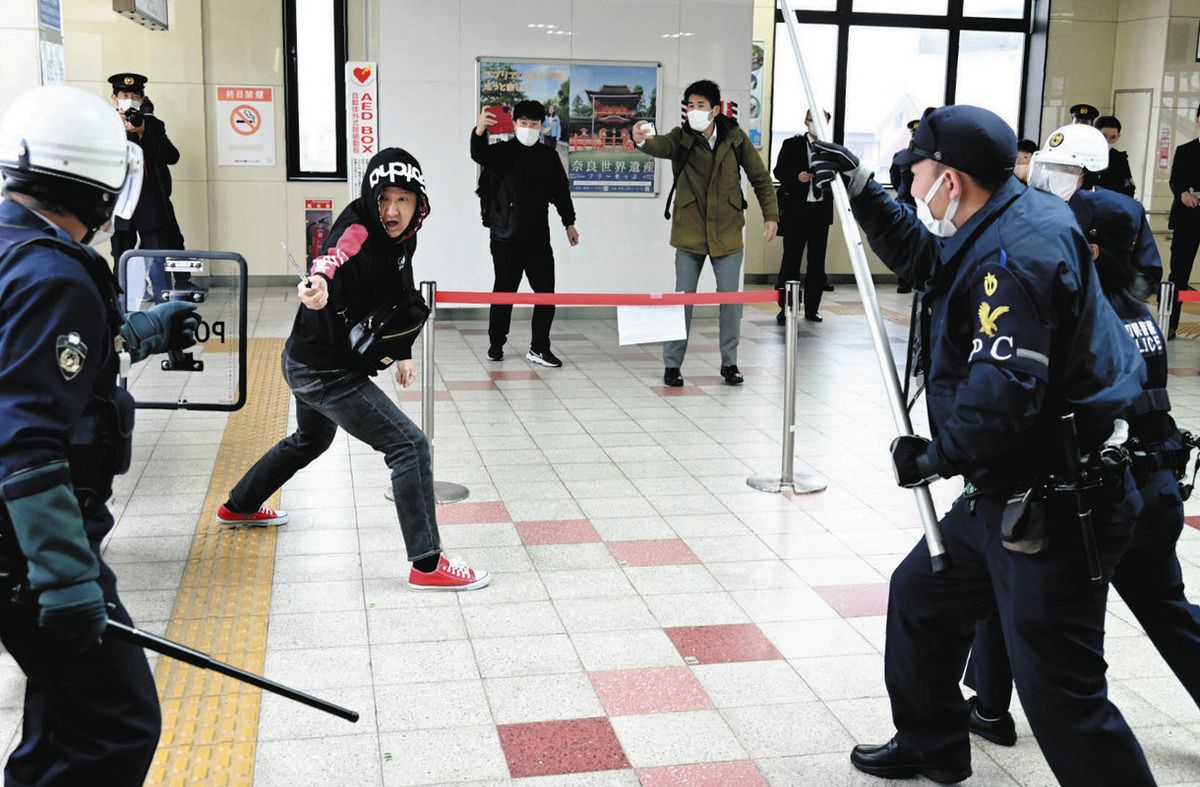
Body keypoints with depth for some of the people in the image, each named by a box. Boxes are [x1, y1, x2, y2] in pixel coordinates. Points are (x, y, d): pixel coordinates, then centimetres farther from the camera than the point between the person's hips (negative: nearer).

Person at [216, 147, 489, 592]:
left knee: (312, 439, 34)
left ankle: (239, 506, 56)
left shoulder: (400, 239, 2)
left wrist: (402, 352, 10)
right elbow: (338, 254, -49)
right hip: (325, 372, -10)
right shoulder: (359, 230, -25)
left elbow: (400, 299, 17)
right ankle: (427, 564, -12)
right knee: (410, 445, -15)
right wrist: (320, 282, -70)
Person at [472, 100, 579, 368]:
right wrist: (479, 130, -44)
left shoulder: (549, 156, 9)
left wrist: (569, 222, 16)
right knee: (504, 292, 4)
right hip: (506, 238, -3)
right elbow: (479, 155, -24)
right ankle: (496, 344, 21)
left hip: (538, 238, 3)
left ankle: (539, 349, 8)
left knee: (546, 292, 0)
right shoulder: (503, 152, -3)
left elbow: (561, 191, 17)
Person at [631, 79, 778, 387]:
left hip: (727, 232, 1)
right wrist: (643, 140, -53)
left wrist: (770, 215, 1)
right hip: (690, 232, -1)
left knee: (730, 298, 6)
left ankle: (729, 363, 19)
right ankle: (672, 364, 13)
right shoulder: (681, 137, -6)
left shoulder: (735, 137, -2)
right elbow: (661, 146, -30)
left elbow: (760, 177, 6)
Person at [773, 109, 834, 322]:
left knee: (817, 261, 6)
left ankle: (812, 309, 13)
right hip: (796, 210, -3)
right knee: (791, 258, -2)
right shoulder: (792, 145, 3)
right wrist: (797, 177, -17)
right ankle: (785, 308, 3)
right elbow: (779, 171, 0)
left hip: (821, 210, 3)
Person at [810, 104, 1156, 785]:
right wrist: (860, 188, 21)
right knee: (920, 595, 24)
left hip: (1054, 509, -11)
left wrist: (940, 457, -15)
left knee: (1060, 694, -6)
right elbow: (924, 257, 27)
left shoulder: (1018, 253, -24)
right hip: (1008, 493, 11)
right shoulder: (1003, 228, 8)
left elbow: (1005, 391, -31)